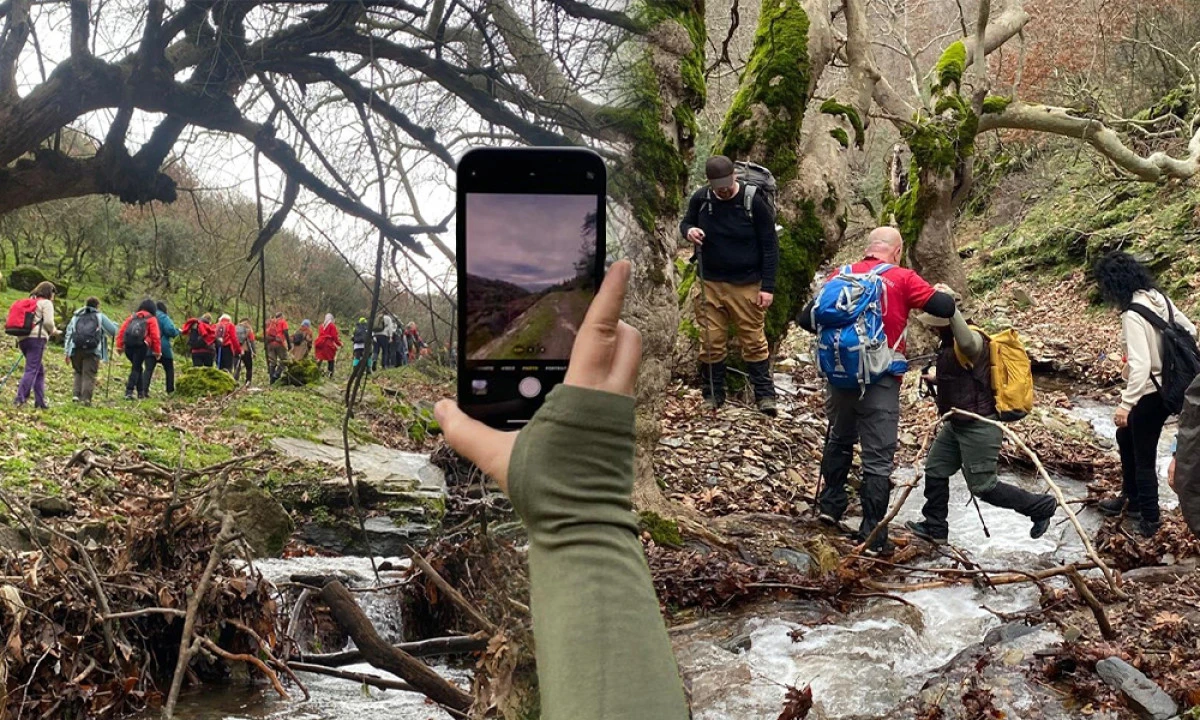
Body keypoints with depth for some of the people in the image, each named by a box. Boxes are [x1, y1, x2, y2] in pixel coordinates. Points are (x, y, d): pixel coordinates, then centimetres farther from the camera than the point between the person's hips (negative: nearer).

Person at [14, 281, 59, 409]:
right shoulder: (46, 303, 2)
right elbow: (48, 321, -10)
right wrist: (53, 331, 10)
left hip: (23, 338, 8)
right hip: (37, 338, -8)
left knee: (40, 370, 14)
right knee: (31, 370, -12)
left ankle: (40, 401, 10)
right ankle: (20, 398, -23)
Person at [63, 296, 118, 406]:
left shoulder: (76, 317, 20)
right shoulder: (100, 317, 10)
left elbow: (68, 334, 17)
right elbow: (113, 331, 9)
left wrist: (67, 353, 18)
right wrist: (114, 324, 33)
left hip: (76, 350, 3)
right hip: (92, 351, -3)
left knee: (79, 372, 21)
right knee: (89, 375, -1)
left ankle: (76, 394, 8)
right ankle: (85, 398, -10)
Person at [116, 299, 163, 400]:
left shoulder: (132, 317, 22)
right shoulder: (152, 319, 8)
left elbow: (121, 331, 15)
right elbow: (156, 336, 0)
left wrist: (119, 346, 14)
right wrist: (157, 351, 4)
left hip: (128, 345, 5)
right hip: (141, 345, -5)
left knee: (137, 367, 19)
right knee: (136, 368, -1)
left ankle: (141, 392, 24)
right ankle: (129, 392, -13)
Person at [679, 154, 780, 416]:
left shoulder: (754, 201, -10)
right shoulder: (700, 199, -2)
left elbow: (770, 245, -6)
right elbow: (686, 222, 17)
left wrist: (768, 287, -9)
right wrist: (689, 230, -10)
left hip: (747, 285, -3)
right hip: (711, 283, 3)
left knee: (754, 341, 2)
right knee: (711, 342, 6)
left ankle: (765, 395, 13)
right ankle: (712, 395, 19)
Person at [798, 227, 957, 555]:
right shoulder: (902, 279, -5)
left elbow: (806, 319, 5)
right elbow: (946, 308, -10)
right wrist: (944, 296, 13)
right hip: (880, 380, -4)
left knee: (839, 440, 28)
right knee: (878, 459, 2)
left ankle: (831, 504, 30)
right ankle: (873, 536, 5)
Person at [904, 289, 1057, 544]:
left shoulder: (972, 339, -23)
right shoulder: (950, 341, 8)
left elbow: (967, 342, -51)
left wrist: (949, 306, -54)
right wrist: (936, 378, 18)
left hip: (979, 427, -10)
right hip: (957, 424, 10)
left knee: (983, 486, 0)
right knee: (935, 470, 15)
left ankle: (1041, 507, 16)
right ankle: (935, 527, 27)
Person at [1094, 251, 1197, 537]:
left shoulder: (1133, 314, -25)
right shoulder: (1158, 297, 0)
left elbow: (1140, 365, -30)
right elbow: (1189, 331, 11)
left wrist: (1126, 403, -27)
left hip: (1149, 393, -9)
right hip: (1168, 385, 9)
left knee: (1143, 455, 6)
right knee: (1125, 437, 25)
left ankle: (1149, 518, 18)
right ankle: (1132, 498, 39)